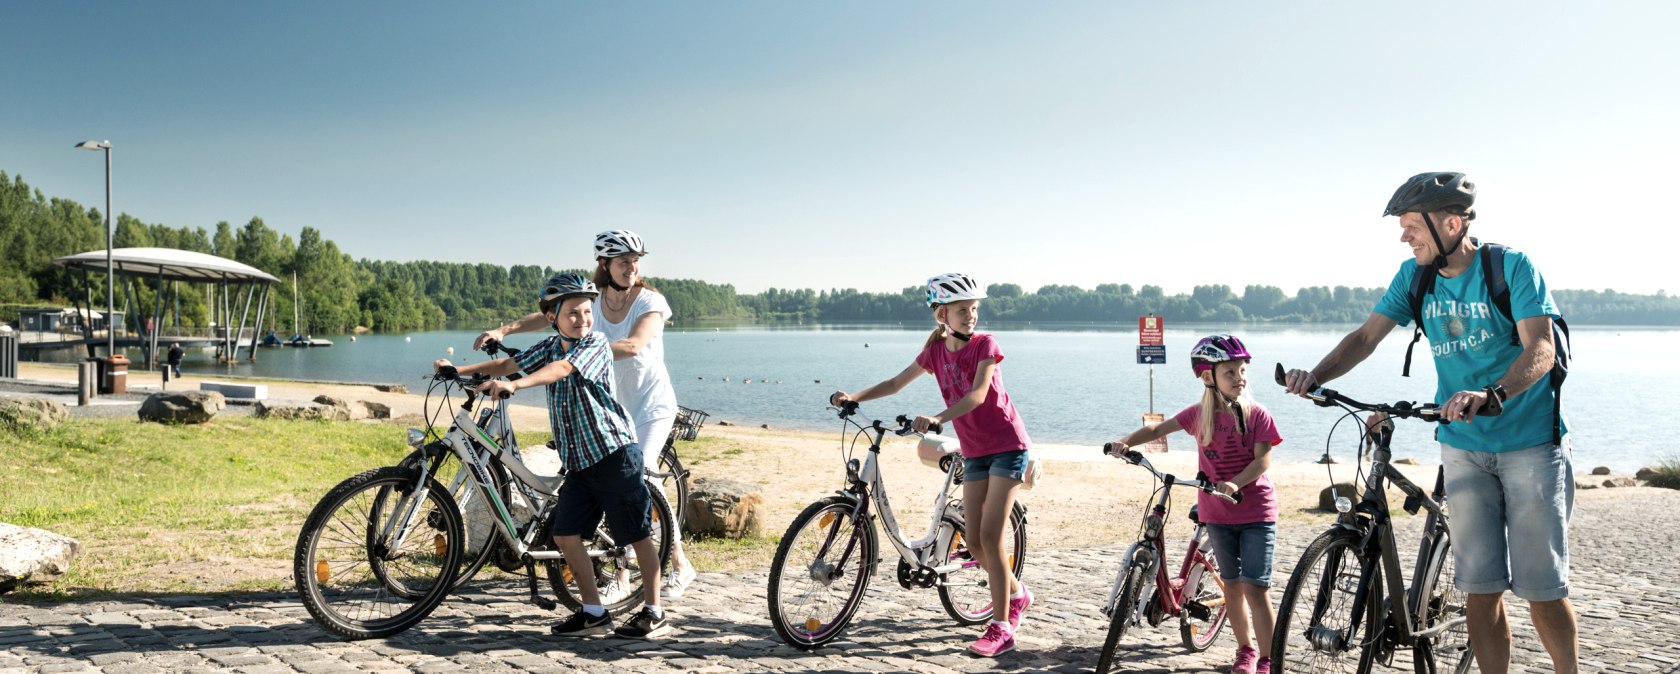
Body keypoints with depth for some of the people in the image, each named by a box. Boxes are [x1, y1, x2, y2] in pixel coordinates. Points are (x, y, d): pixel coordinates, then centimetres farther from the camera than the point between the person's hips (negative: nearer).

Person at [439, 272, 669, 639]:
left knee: (638, 534, -1)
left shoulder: (596, 343, -11)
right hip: (578, 461, 7)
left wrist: (514, 385, -41)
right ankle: (594, 612, 15)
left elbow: (562, 368, -28)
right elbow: (509, 364, 13)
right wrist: (459, 369, 3)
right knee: (565, 533, 4)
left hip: (615, 453, -7)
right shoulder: (550, 346, 10)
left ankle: (655, 613, 10)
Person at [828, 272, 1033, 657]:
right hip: (974, 452, 6)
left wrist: (937, 419, -40)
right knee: (974, 543, 4)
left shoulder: (985, 345, -12)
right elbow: (897, 383, 8)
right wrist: (853, 398, -6)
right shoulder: (936, 350, 3)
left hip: (1007, 446, -5)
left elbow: (977, 394, -26)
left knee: (990, 536, -13)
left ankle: (1001, 628, -6)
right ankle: (1017, 594, 30)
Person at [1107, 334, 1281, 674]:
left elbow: (1263, 458, -15)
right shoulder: (1200, 414, 1)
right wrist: (1126, 441, -10)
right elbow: (1159, 428, 6)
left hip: (1256, 511, -3)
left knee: (1255, 587, -7)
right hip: (1217, 512, 3)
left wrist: (1235, 484, -30)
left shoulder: (1257, 414, -8)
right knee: (1232, 584, 12)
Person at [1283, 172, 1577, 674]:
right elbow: (1366, 336, -1)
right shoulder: (1414, 275, 1)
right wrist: (1315, 375, -20)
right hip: (1464, 448, 4)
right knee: (1482, 589, 3)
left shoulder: (1512, 266, -12)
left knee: (1544, 588, -1)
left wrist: (1491, 394, -40)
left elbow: (1541, 348, -22)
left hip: (1531, 444, -4)